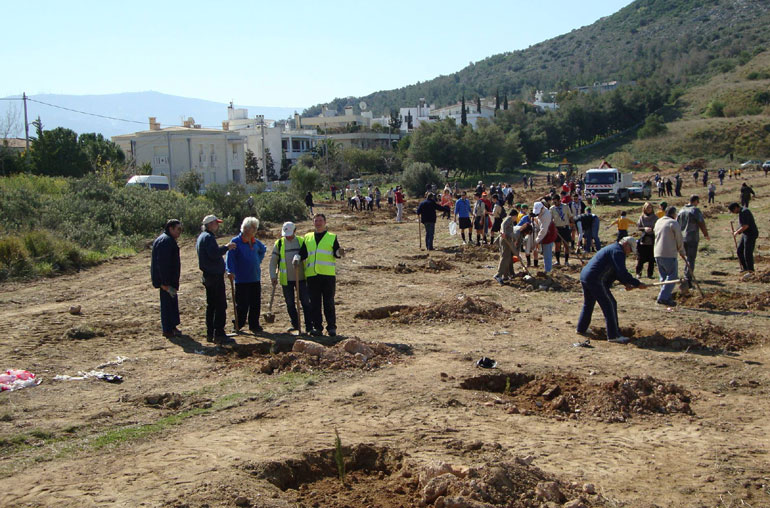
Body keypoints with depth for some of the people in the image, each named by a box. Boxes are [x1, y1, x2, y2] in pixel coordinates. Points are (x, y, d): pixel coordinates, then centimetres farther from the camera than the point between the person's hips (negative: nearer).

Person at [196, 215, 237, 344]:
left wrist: (225, 248, 13)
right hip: (215, 275, -11)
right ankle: (219, 334, -9)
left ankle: (210, 334, 18)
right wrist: (226, 247, -15)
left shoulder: (202, 237, 18)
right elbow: (214, 253, -26)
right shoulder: (208, 237, -14)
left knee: (211, 305, 14)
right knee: (220, 305, -8)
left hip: (208, 275, 11)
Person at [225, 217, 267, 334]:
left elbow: (263, 250, 32)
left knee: (256, 303, 8)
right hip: (241, 279, -6)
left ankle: (254, 325, 19)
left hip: (255, 278, 6)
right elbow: (230, 257, -19)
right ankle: (237, 326, 12)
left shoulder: (255, 242, 10)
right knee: (242, 304, -2)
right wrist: (230, 271, -32)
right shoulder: (236, 241, -9)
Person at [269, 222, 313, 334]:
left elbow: (305, 253, -6)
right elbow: (273, 261, 7)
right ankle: (295, 325, 20)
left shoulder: (301, 241, 4)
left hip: (301, 278, -1)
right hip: (286, 279, 1)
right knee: (290, 303, 7)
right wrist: (273, 276, -1)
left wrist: (298, 258, -26)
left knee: (306, 302, -3)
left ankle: (309, 326, 2)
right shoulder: (279, 243, 5)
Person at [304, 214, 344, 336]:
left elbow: (336, 253, 1)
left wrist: (339, 252, -20)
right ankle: (317, 327, 10)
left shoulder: (332, 237, 9)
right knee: (314, 302, 4)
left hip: (328, 274, -2)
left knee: (329, 302, 0)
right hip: (312, 274, 2)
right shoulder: (307, 238, 16)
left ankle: (331, 327, 5)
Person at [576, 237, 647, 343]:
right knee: (609, 306, -5)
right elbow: (622, 272, -18)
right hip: (595, 280, -10)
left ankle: (581, 329, 35)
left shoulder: (612, 249, 23)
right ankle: (613, 335, -4)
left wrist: (625, 283, 14)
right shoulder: (618, 251, -10)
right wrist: (637, 284, -12)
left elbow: (616, 271, 26)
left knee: (588, 304, 24)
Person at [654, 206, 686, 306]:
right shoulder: (673, 223, -9)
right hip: (669, 254, -8)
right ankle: (663, 297, -11)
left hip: (657, 254, 8)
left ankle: (666, 298, 16)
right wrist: (682, 252, 8)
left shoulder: (658, 221, 14)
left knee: (663, 276, 15)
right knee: (672, 276, -3)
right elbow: (679, 240, -7)